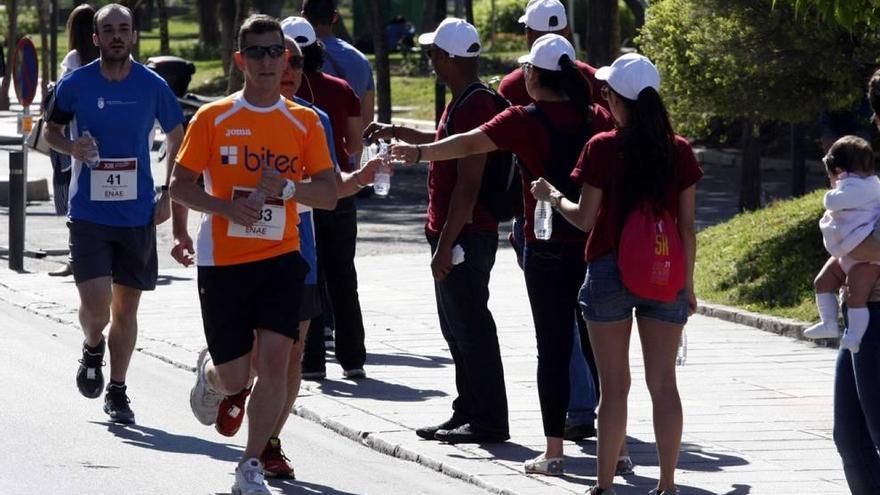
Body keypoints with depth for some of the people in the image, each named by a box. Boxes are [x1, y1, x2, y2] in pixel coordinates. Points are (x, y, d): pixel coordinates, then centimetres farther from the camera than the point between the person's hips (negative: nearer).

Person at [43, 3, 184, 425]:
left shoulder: (153, 86, 0)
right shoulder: (75, 84, -3)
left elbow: (176, 140, 13)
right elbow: (51, 130, 12)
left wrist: (168, 194, 3)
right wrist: (71, 147, -10)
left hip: (138, 214, 1)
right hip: (88, 213, -1)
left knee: (125, 309, 7)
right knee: (96, 303, -14)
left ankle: (117, 392, 22)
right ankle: (93, 349, 20)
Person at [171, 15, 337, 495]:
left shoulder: (305, 122, 3)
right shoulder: (213, 118, -1)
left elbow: (328, 194, 2)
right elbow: (180, 185, 1)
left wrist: (286, 187, -17)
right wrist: (225, 206, -17)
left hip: (280, 257, 1)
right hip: (222, 259, -1)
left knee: (274, 361, -14)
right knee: (234, 378, 2)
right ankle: (209, 371, 41)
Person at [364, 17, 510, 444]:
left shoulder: (474, 105, -21)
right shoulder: (463, 102, 12)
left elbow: (468, 184, -24)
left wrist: (446, 245, -23)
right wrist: (396, 133, 40)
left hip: (465, 234, -11)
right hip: (451, 233, 11)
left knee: (471, 328, -6)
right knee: (458, 328, 16)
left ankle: (488, 420, -2)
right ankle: (468, 413, 23)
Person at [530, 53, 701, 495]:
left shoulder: (603, 148, -8)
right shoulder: (679, 151, 0)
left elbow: (585, 218, -5)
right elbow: (687, 226, 2)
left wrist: (552, 196, 13)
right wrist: (688, 284, 11)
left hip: (609, 271, -2)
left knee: (614, 385, 3)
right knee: (663, 383, 6)